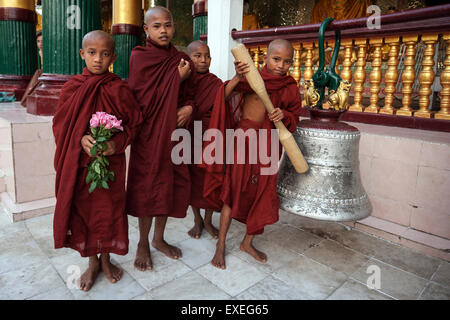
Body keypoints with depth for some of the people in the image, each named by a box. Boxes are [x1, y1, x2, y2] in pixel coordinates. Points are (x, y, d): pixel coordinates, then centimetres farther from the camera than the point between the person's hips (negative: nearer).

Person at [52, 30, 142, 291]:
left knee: (109, 208, 9)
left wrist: (117, 142, -18)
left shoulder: (119, 89, -4)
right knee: (83, 209, 11)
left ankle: (106, 259, 33)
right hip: (79, 162, 2)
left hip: (111, 160, -1)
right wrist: (81, 140, -16)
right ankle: (92, 262, 32)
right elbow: (60, 125, 3)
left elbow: (134, 123, -1)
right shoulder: (72, 87, 0)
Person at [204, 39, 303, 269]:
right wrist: (237, 79, -40)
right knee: (233, 190, 2)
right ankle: (221, 244, 17)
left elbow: (295, 116, 12)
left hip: (268, 144, 5)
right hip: (244, 138, -4)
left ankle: (248, 242, 30)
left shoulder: (290, 87, 4)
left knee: (262, 194, 10)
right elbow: (226, 97, -21)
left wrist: (284, 115, -11)